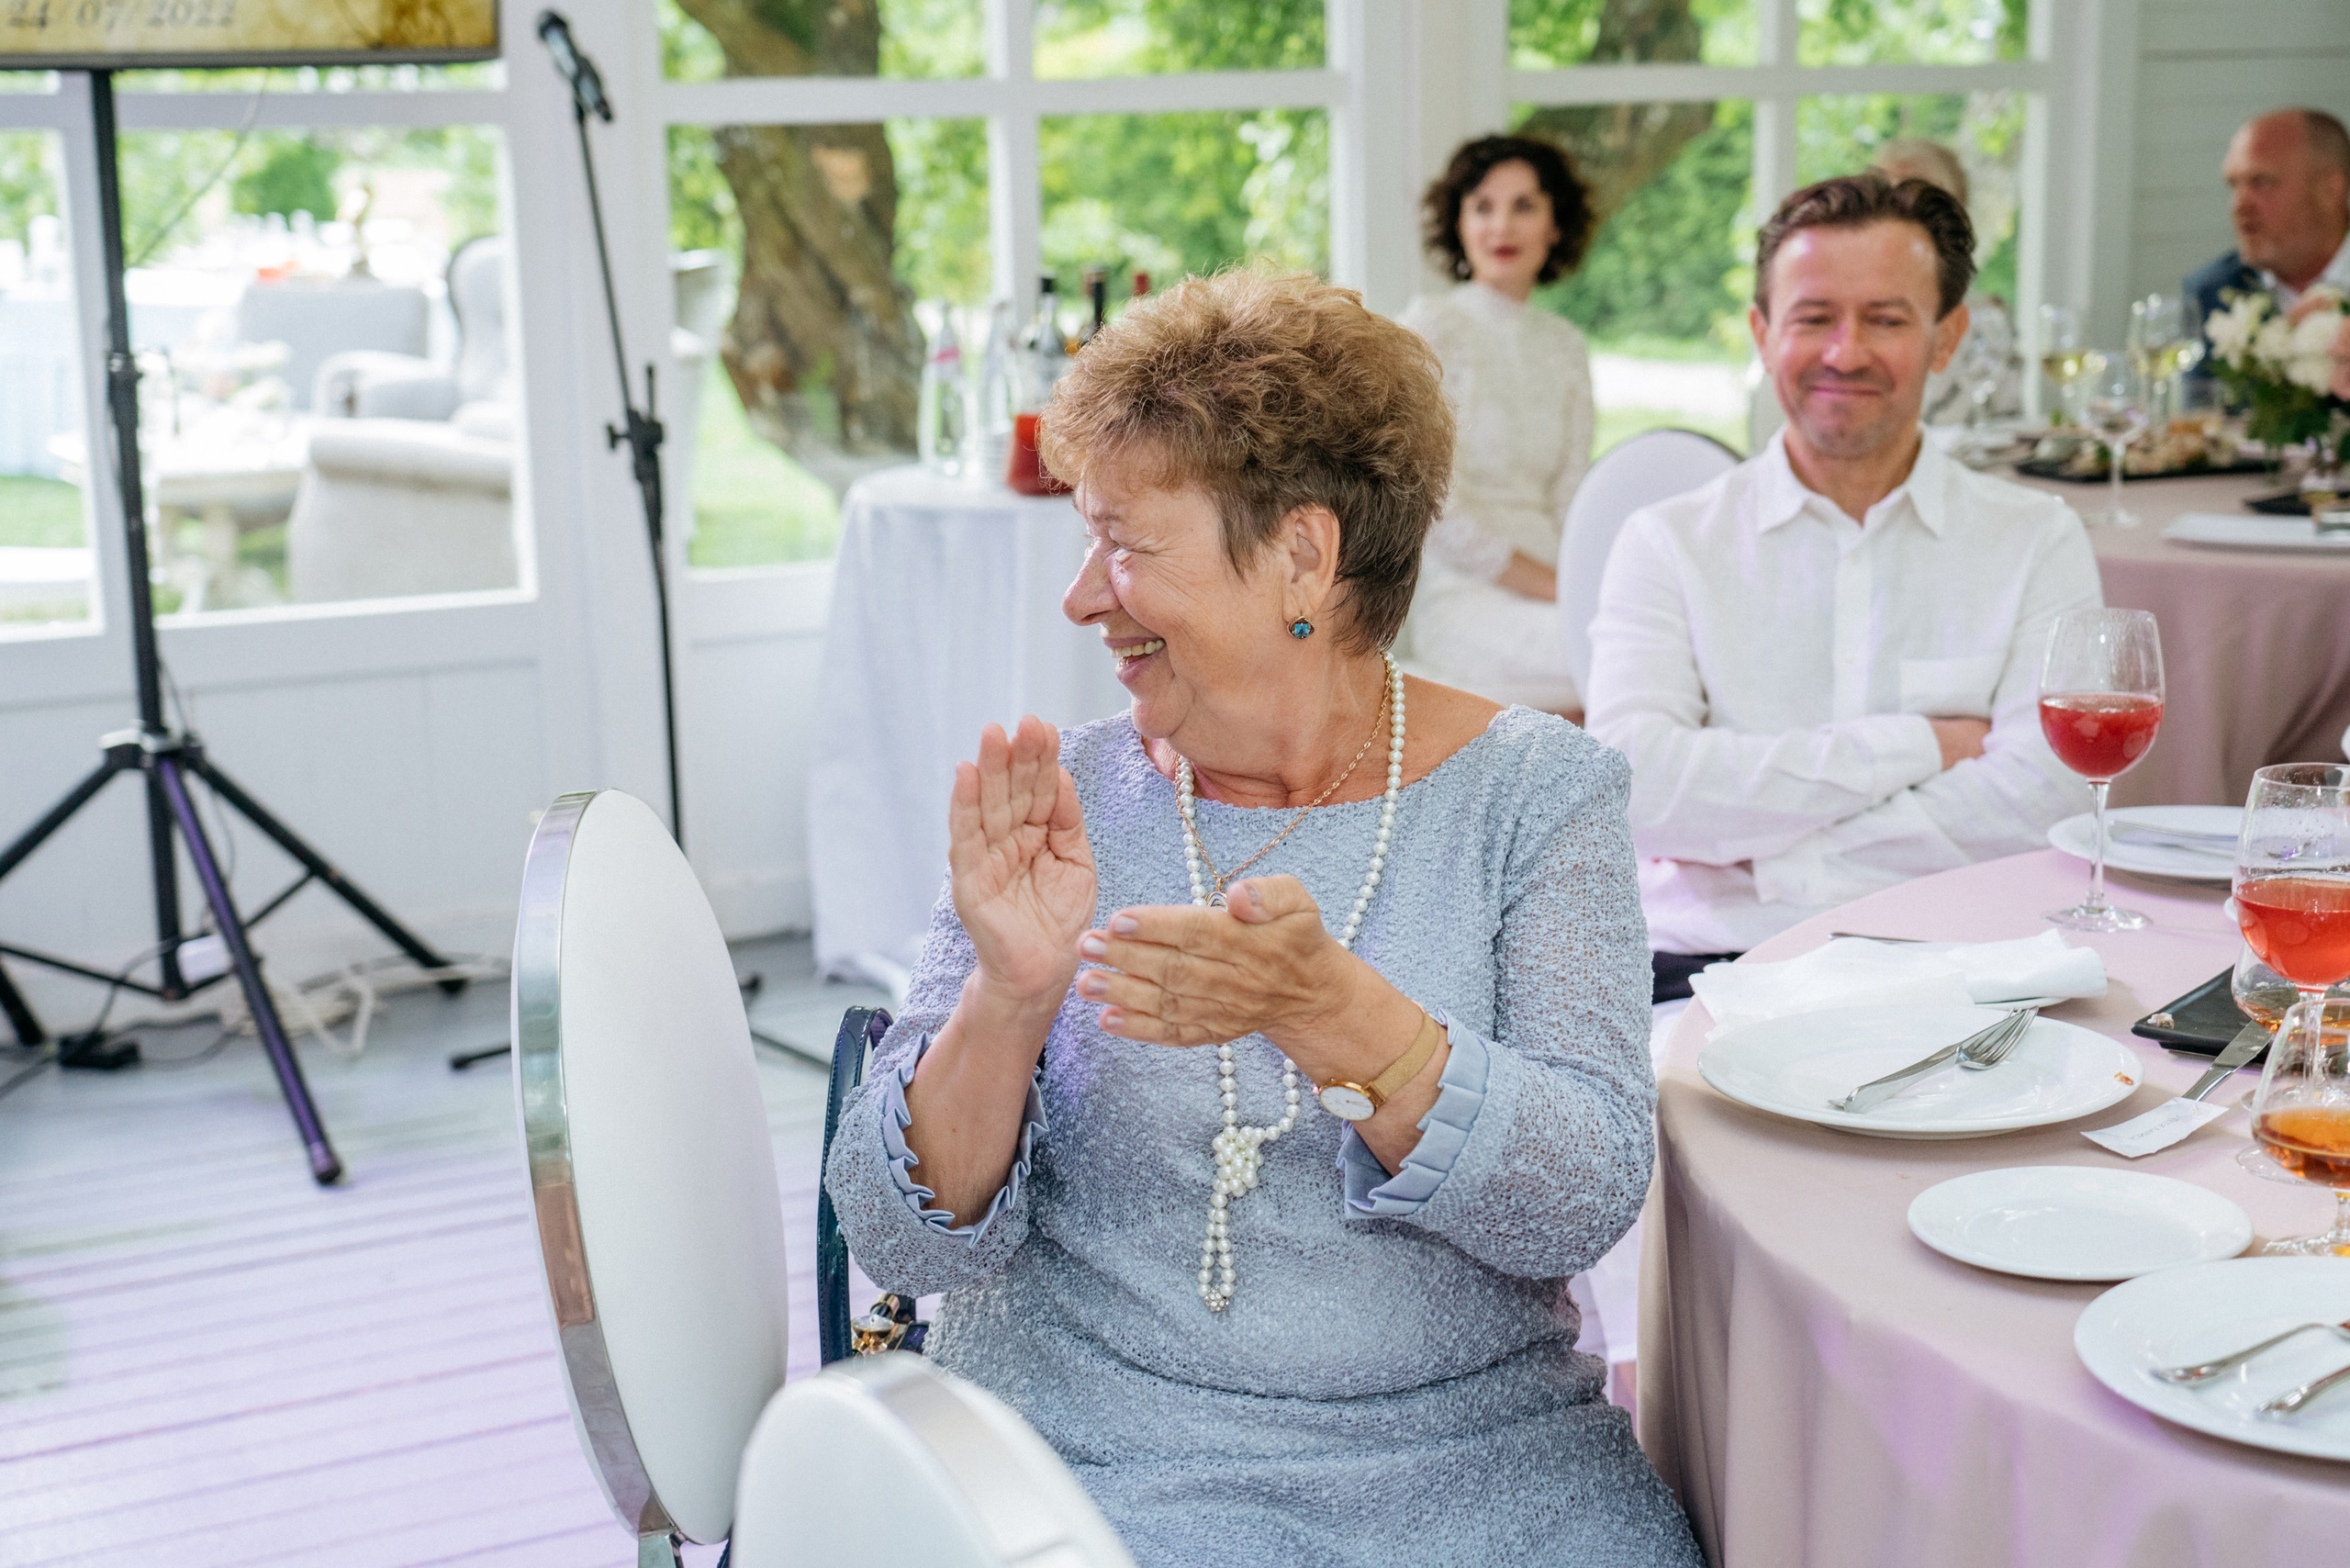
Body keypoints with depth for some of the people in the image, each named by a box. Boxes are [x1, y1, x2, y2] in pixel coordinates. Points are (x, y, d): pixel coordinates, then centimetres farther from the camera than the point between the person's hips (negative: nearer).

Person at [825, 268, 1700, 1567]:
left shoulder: (1534, 792, -2)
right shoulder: (1067, 801, 1)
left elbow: (1586, 1200, -13)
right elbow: (901, 1241, -3)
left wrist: (1326, 1010, -29)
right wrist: (1007, 998, -22)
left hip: (1477, 1453, 1)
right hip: (1088, 1449, 0)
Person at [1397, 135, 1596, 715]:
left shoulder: (1566, 347, 17)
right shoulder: (1431, 327, -2)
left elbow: (1569, 500, 15)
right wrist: (1553, 585, -12)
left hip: (1544, 576, 7)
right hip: (1456, 596, -6)